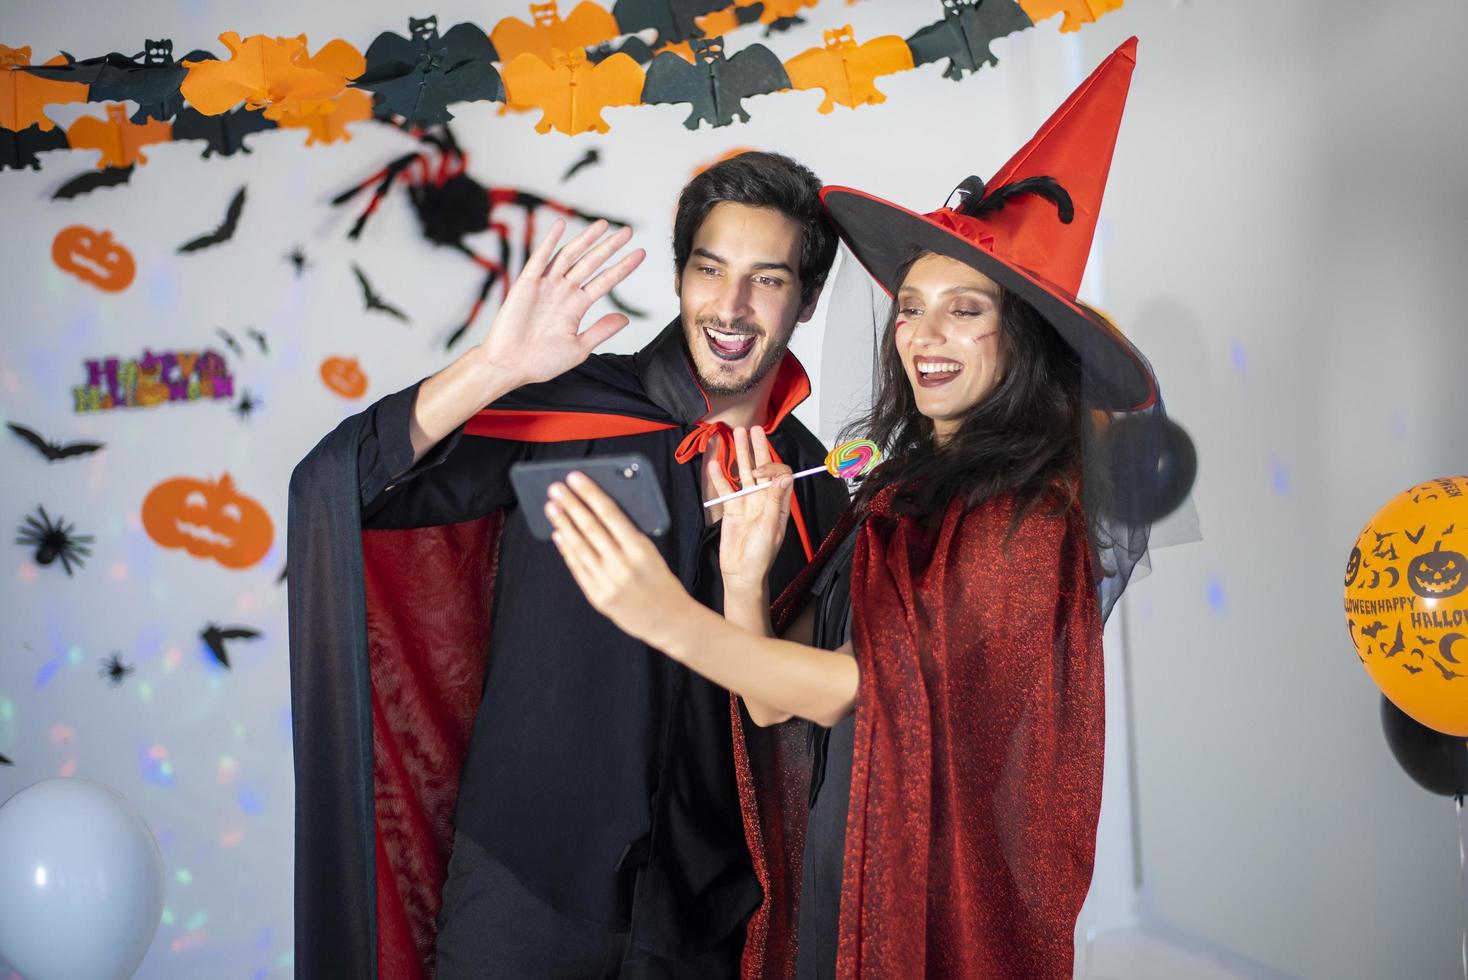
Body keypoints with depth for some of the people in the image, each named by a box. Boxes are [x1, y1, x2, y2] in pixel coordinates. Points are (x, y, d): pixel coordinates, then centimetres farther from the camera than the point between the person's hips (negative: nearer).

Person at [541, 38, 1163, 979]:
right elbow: (771, 702, 0)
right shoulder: (900, 491, 3)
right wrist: (744, 578, -17)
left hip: (952, 897, -6)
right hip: (846, 868, 6)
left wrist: (677, 621, -35)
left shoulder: (1030, 512, -16)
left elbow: (872, 690, -24)